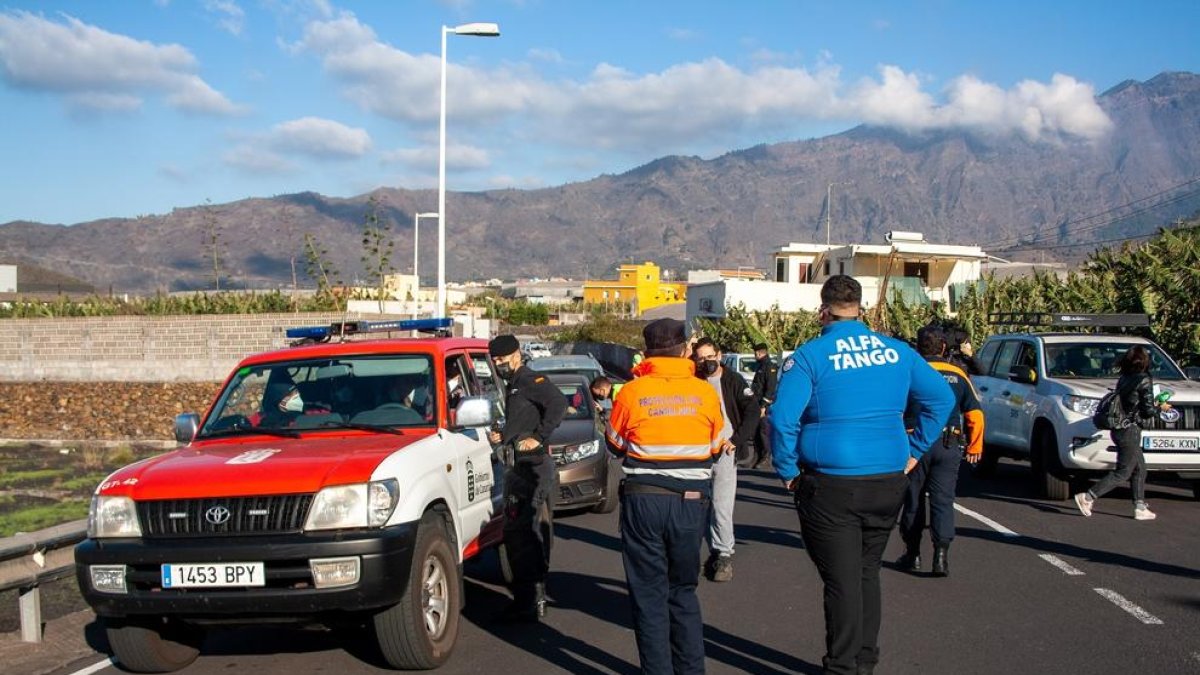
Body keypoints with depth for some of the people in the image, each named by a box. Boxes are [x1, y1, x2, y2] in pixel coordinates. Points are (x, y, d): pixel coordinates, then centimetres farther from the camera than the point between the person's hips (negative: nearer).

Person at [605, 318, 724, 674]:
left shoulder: (632, 392, -5)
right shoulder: (705, 392, -1)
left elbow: (615, 444, 9)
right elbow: (715, 447, 11)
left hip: (644, 499, -2)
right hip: (691, 501, 2)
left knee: (649, 592, 7)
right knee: (683, 590, 17)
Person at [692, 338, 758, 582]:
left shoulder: (733, 380, 1)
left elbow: (752, 411, -3)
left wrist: (736, 440, -10)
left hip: (724, 452, -3)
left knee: (722, 506, -10)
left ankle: (725, 555, -3)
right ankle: (715, 553, 16)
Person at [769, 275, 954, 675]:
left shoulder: (811, 355, -9)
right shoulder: (896, 351, 5)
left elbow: (782, 417, -18)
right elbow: (942, 398, 9)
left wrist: (787, 471, -6)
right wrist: (915, 449, 14)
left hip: (830, 485, -5)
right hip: (888, 481, 5)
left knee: (841, 581, 2)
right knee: (868, 573, 19)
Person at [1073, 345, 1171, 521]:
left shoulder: (1123, 379, 9)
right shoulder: (1144, 381, -13)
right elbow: (1147, 411, -13)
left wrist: (1153, 406, 22)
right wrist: (1160, 408, 8)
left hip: (1118, 429, 8)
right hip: (1130, 430, -8)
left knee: (1139, 469, 16)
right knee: (1123, 472, -2)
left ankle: (1140, 507, 17)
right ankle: (1088, 497, -8)